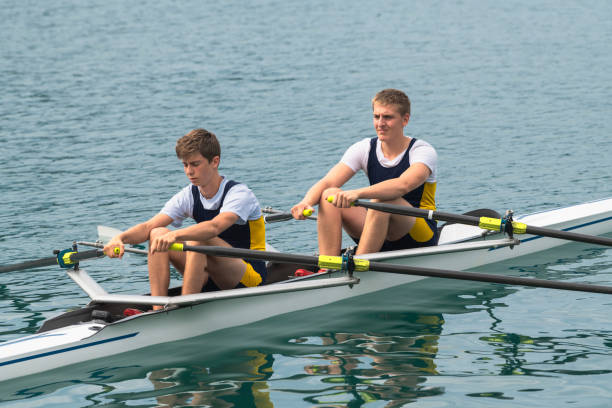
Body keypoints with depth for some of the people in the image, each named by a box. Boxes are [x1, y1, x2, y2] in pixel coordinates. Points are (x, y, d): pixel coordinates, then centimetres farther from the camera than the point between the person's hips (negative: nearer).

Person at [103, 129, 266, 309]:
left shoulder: (239, 194, -16)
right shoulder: (189, 196, 3)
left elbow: (214, 227, -38)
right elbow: (148, 227, -9)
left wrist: (175, 235, -54)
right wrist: (120, 238, -30)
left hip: (249, 276, -7)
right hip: (212, 280, 7)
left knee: (197, 239, -32)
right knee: (158, 234, -11)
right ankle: (158, 311, -22)